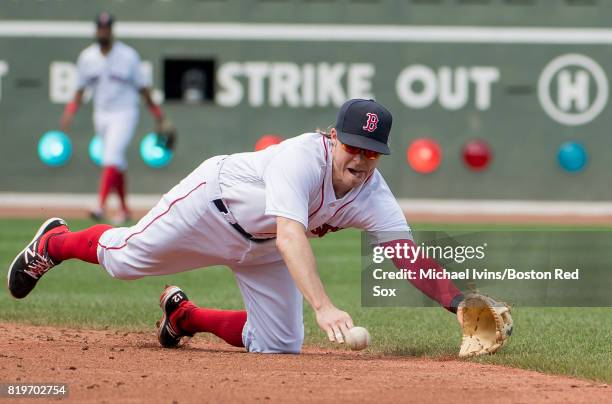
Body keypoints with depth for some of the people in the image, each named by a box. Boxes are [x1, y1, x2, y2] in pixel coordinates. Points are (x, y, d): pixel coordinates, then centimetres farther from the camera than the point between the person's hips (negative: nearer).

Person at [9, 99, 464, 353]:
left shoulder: (375, 198, -22)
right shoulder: (302, 158, -39)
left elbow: (410, 258, -27)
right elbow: (291, 235, -51)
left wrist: (459, 301, -44)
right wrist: (323, 306, -62)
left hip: (263, 250, 6)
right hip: (216, 200, -6)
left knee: (278, 345, 1)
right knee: (125, 258, 2)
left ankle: (184, 314, 27)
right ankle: (55, 243, 37)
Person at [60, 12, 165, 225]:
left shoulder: (128, 55, -7)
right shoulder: (87, 57, 3)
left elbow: (142, 86, -1)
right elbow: (81, 88, 9)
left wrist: (155, 111, -1)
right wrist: (71, 110, -6)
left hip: (124, 113, -5)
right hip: (101, 115, 5)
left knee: (111, 158, -20)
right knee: (117, 165, 12)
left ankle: (101, 206, -29)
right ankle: (124, 209, 22)